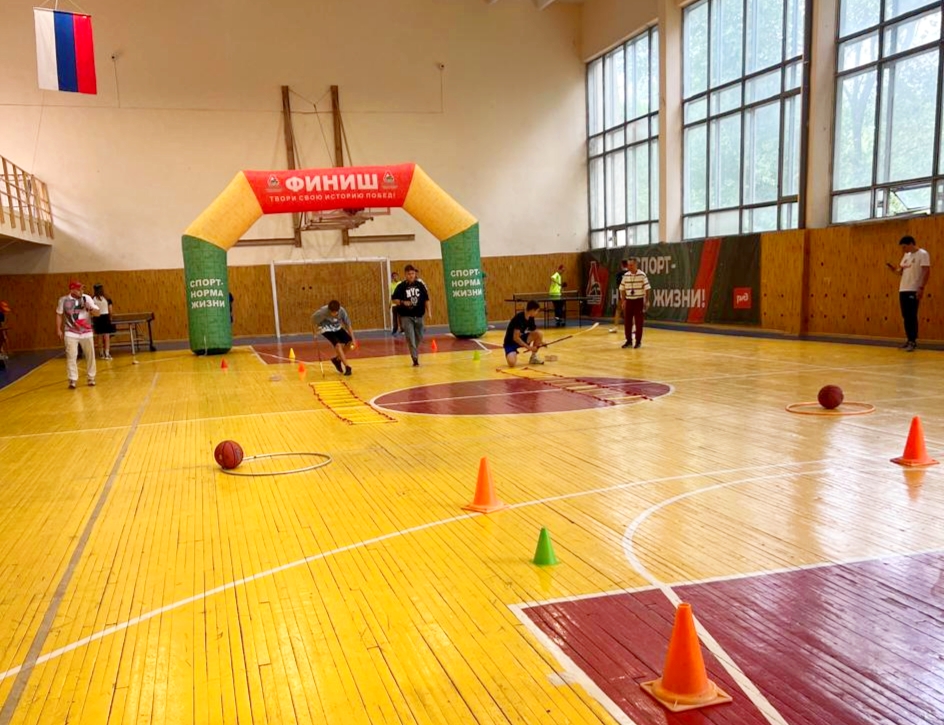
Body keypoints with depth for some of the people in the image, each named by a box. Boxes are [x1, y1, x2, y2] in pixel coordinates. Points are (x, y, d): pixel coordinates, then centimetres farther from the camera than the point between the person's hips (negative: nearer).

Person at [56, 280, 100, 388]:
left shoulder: (87, 298, -4)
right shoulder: (63, 300, -4)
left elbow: (97, 313, -5)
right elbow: (59, 314, 6)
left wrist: (91, 309, -27)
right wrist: (59, 330, 2)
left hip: (86, 332, 2)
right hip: (71, 333, -2)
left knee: (90, 356, 8)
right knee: (71, 356, -7)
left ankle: (91, 378, 22)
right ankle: (72, 380, -1)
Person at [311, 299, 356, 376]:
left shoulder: (342, 311, -24)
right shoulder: (323, 311, -32)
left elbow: (348, 325, -14)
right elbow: (313, 319, -14)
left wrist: (353, 339, -15)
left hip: (338, 328, 4)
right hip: (327, 330, -4)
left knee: (349, 342, -11)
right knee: (338, 344, -26)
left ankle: (337, 359, 12)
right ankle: (347, 367, -23)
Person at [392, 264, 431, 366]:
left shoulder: (420, 285, 2)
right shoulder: (401, 286, -4)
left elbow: (426, 299, 6)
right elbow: (394, 299, -3)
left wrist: (429, 311, -2)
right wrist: (402, 302, -22)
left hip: (419, 315, 3)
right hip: (406, 316, -3)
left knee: (419, 338, 14)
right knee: (410, 338, -11)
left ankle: (414, 353, 38)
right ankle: (415, 358, -9)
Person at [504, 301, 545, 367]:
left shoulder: (531, 318, -3)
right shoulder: (519, 318, -26)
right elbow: (516, 338, -28)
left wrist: (540, 342, -12)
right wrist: (529, 347, -25)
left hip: (522, 338, 7)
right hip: (511, 342, -7)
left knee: (539, 334, -15)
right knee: (512, 363, -32)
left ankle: (533, 357, 2)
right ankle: (511, 355, 7)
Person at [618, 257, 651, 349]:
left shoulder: (642, 275, -8)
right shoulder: (626, 275, 3)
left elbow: (647, 289, -6)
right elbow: (622, 289, 12)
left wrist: (647, 301, -8)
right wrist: (623, 300, 7)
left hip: (639, 300, -4)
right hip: (629, 301, 4)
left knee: (638, 322, 1)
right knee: (627, 321, 4)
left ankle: (638, 342, 11)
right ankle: (629, 341, 16)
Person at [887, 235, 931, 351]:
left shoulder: (923, 254, -7)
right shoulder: (906, 256, 17)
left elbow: (927, 272, -12)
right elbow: (900, 271, 21)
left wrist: (921, 288, -18)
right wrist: (892, 268, 0)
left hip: (914, 290, -8)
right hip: (903, 290, 8)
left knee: (912, 316, -7)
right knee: (905, 316, 9)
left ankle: (913, 341, -3)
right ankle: (909, 340, 16)